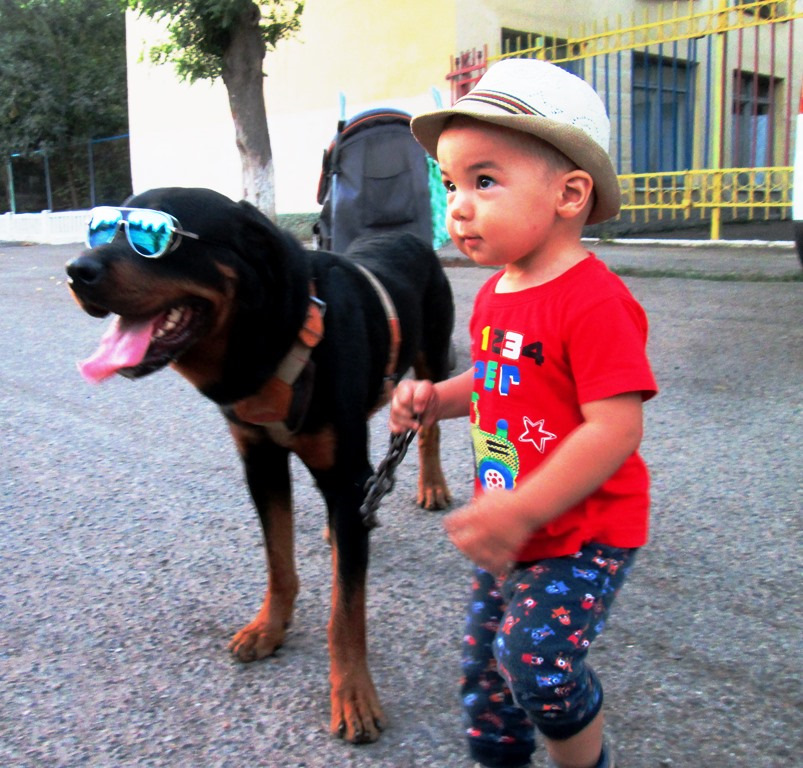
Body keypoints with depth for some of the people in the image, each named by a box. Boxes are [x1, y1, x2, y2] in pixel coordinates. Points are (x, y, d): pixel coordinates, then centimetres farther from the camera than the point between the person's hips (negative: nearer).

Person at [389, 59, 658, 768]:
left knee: (538, 660, -13)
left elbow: (615, 428, -29)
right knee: (484, 657, 15)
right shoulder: (494, 295, 3)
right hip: (514, 531, 8)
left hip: (585, 532, -8)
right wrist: (437, 399, -1)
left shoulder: (594, 303, -24)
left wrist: (521, 510, -30)